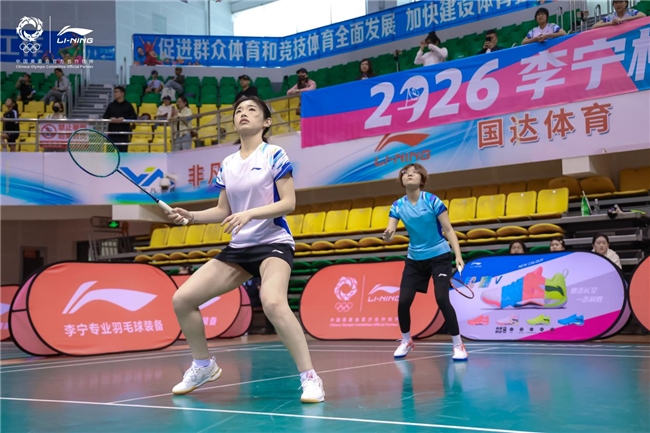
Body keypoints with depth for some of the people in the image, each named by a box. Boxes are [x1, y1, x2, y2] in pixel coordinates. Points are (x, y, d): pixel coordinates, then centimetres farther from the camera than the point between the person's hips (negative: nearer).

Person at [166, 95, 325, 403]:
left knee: (273, 303, -36)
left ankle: (309, 378, -25)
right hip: (238, 248, 7)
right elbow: (223, 211, 16)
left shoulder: (274, 155, -6)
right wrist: (190, 216, 1)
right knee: (182, 299, 0)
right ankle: (204, 366, 21)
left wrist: (249, 214, -25)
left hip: (273, 243, -7)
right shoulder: (227, 165, 11)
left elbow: (289, 203, -13)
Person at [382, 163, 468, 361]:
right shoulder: (398, 206, -4)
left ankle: (458, 345, -2)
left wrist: (458, 256, -18)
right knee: (403, 301, -3)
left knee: (442, 299, -17)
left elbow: (448, 229, -9)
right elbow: (389, 234, -9)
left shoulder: (432, 201, -13)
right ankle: (406, 341, 22)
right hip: (415, 259, 4)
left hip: (439, 257, -4)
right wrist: (387, 234, -34)